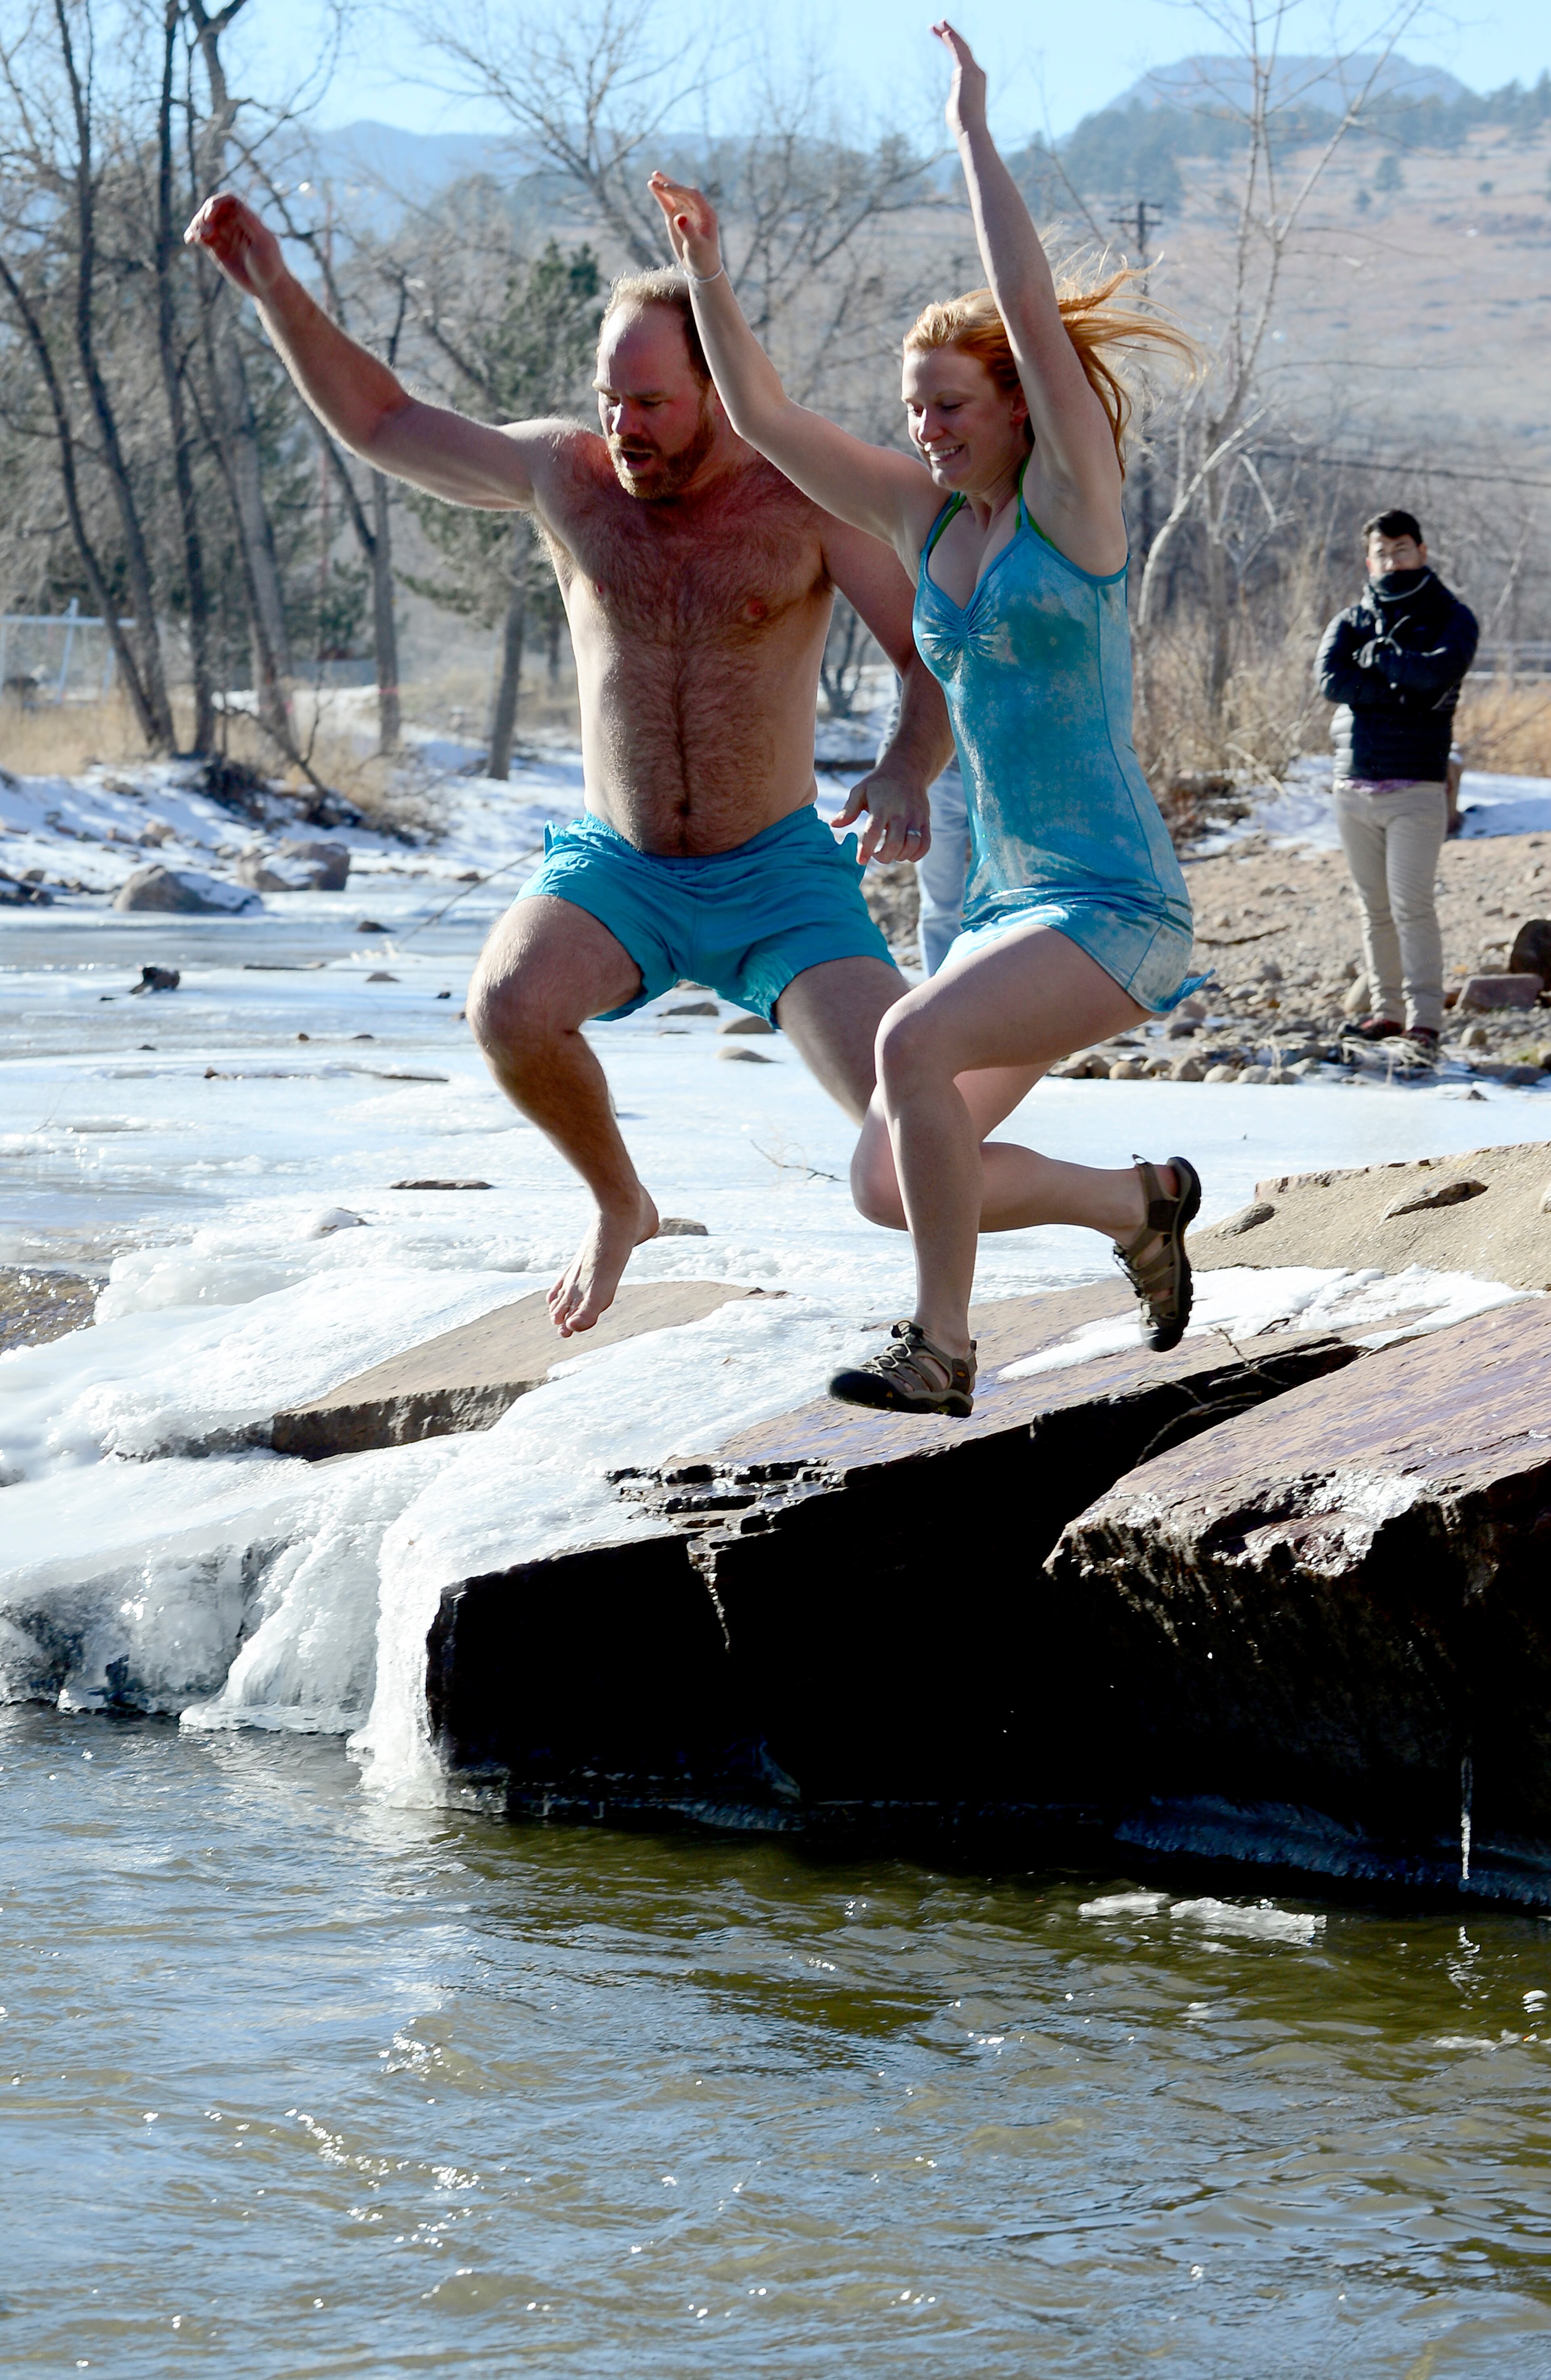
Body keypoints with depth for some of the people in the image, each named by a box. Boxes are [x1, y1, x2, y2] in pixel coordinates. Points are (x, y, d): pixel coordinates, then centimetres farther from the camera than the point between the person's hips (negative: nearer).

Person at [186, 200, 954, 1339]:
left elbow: (938, 662, -15)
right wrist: (272, 285, -4)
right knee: (510, 1006, -30)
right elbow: (383, 423, 7)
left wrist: (905, 775, -37)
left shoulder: (809, 500, -12)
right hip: (614, 865, 2)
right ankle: (620, 1205, 1)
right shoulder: (568, 474, -4)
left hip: (778, 874, -2)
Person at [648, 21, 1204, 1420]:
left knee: (914, 1043, -31)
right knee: (887, 1187, 1)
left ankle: (941, 1349, -20)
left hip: (1119, 908, -8)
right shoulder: (928, 517, 11)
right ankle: (1142, 1204, 23)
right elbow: (763, 418, 12)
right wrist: (707, 269, 2)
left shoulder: (1073, 496, -7)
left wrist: (975, 133, -13)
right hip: (1012, 908, 8)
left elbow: (1034, 313, -19)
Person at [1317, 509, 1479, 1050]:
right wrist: (1406, 691, -13)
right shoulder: (1352, 621, 14)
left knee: (1412, 905, -12)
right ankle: (1388, 1010, 13)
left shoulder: (1451, 618, 5)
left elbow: (1439, 672, -17)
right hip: (1355, 783, 4)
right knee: (1375, 909, 7)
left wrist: (1378, 656, -5)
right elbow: (1330, 678, -7)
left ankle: (1425, 1019, -12)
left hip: (1417, 787, -4)